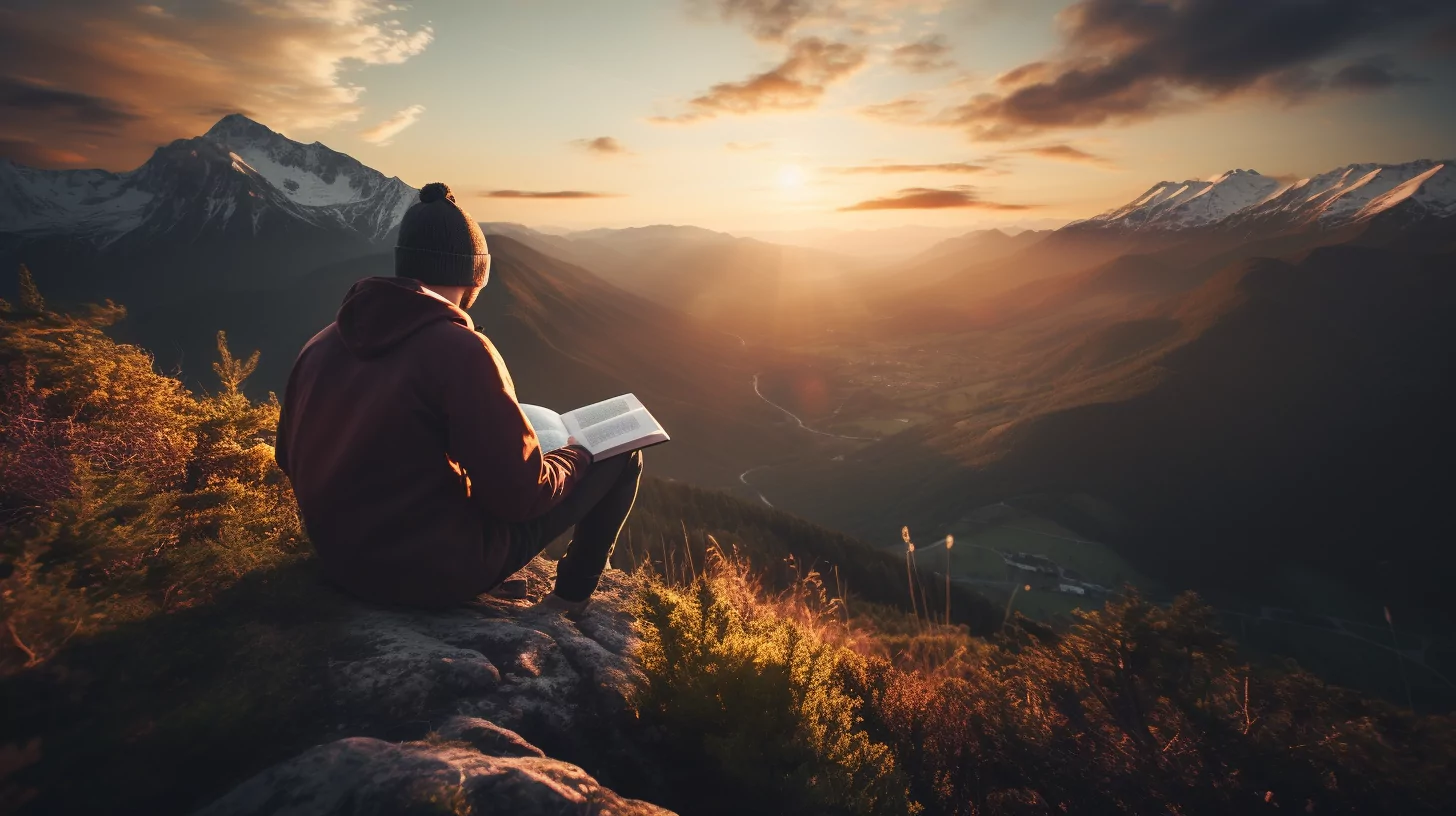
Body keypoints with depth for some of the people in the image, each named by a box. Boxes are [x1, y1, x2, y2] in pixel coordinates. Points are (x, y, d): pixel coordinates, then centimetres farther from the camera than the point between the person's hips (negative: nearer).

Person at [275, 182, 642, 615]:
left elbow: (290, 458, 11)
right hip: (441, 569, -7)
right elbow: (520, 495, -21)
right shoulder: (461, 350, -23)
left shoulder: (323, 343, -2)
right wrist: (575, 454, -1)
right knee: (621, 454, 3)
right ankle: (571, 600, 22)